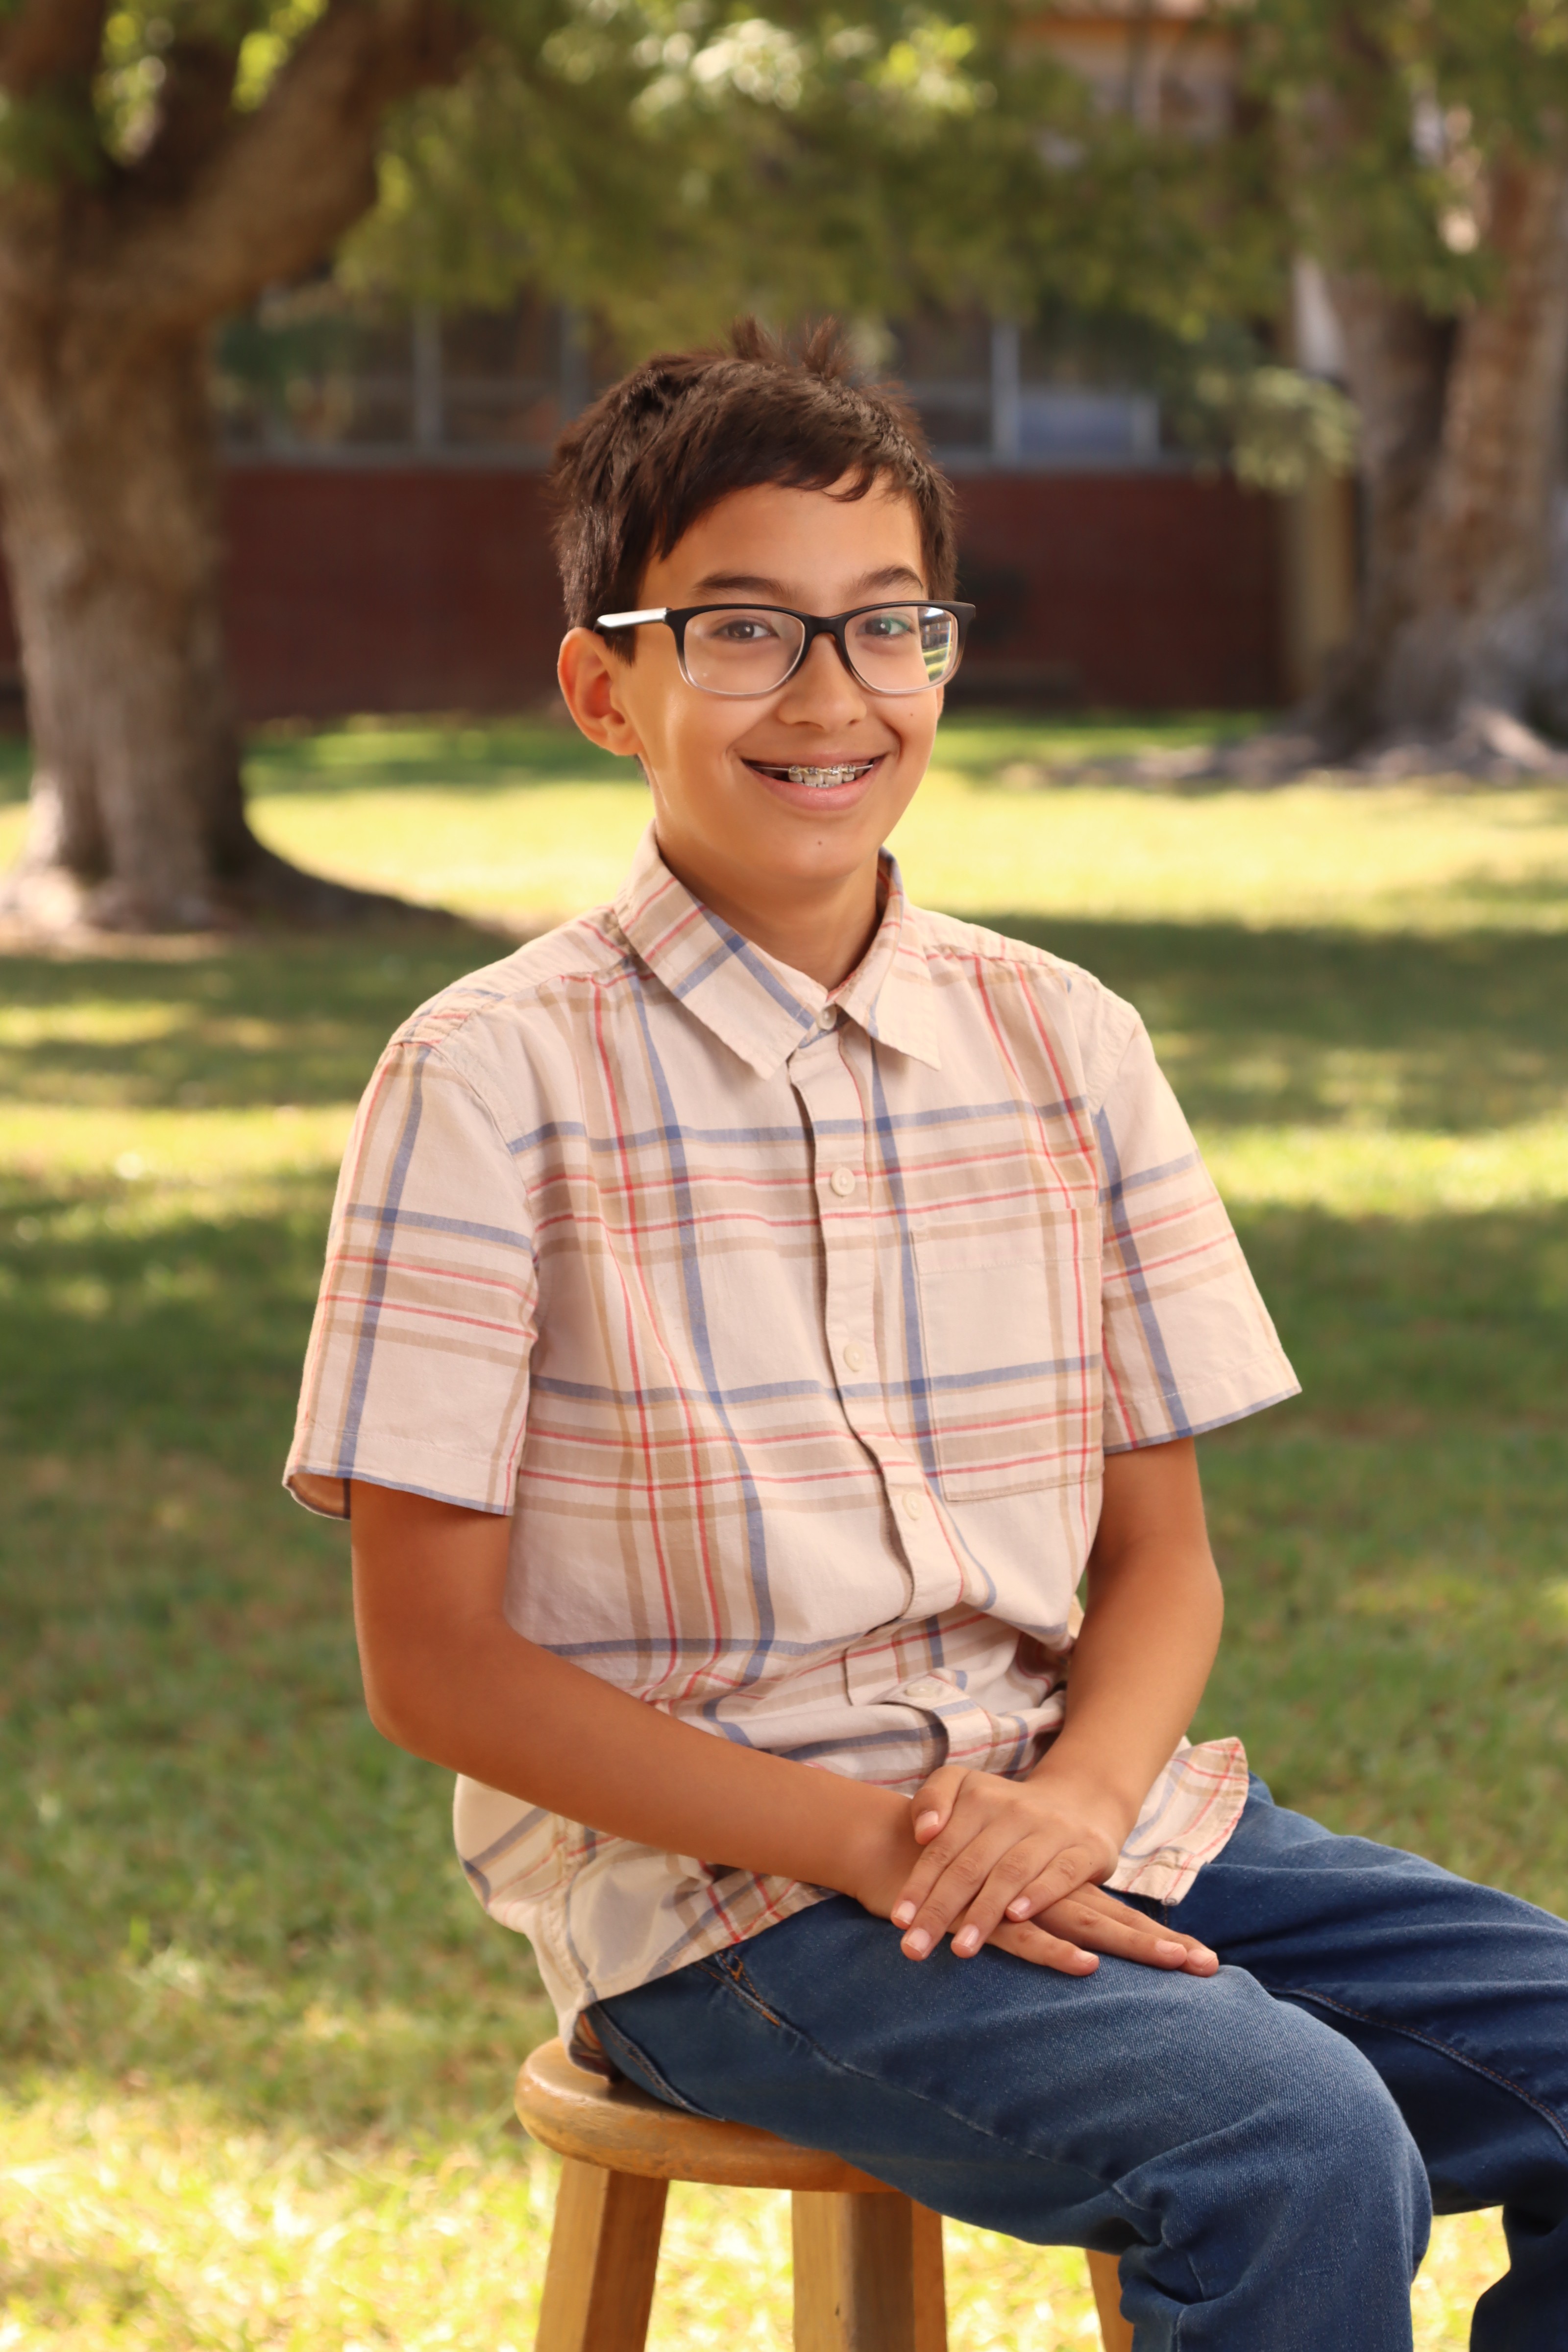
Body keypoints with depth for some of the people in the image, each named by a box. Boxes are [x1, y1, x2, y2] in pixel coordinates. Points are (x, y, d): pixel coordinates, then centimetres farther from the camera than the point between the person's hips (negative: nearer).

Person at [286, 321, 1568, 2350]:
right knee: (1298, 2149, -29)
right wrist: (863, 1839, -17)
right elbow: (433, 1661, -7)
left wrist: (1077, 1797, -12)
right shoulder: (498, 1080, -6)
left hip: (1071, 1816, 6)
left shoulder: (1065, 1046, 8)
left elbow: (1161, 1553, 11)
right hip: (708, 1881, -5)